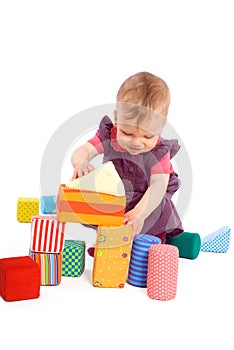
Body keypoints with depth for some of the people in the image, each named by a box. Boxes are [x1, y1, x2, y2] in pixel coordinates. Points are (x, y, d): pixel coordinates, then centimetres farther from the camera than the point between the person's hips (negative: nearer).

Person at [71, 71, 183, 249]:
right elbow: (84, 150, -18)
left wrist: (140, 213, -46)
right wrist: (81, 162, -46)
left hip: (148, 203, -4)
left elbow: (158, 186, -28)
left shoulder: (158, 151, -19)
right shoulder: (108, 136, -12)